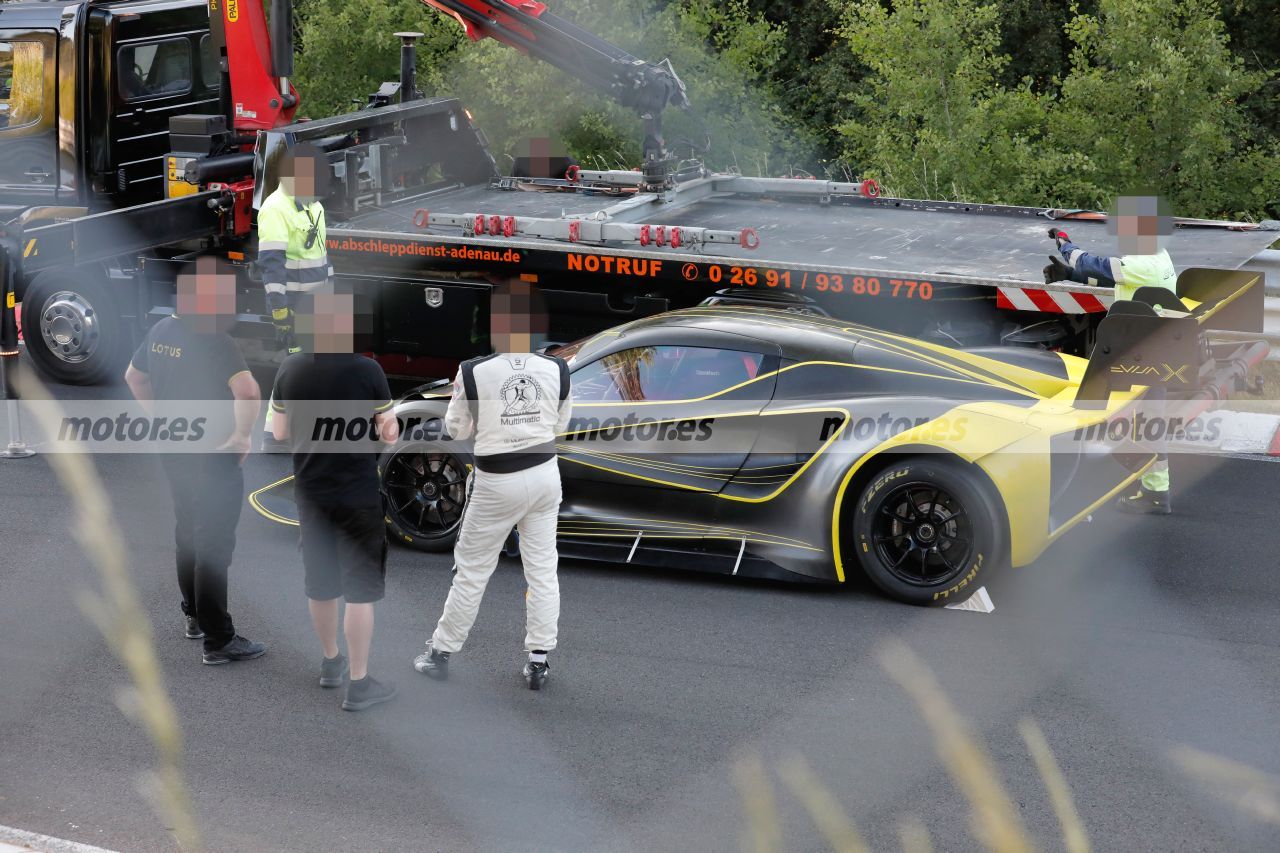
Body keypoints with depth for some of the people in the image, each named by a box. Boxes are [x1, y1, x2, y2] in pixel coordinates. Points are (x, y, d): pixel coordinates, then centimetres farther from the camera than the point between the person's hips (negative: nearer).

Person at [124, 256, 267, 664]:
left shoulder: (161, 331, 2)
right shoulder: (214, 341, -24)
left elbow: (133, 377, 18)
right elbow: (248, 392, -37)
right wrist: (241, 435, -22)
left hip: (174, 452, 8)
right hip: (213, 458, -8)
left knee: (188, 534, 23)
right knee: (214, 547, -2)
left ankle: (194, 616, 38)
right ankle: (219, 641, 3)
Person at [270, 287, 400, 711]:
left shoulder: (290, 369, -5)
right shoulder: (366, 370, -16)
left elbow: (280, 433, 5)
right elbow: (389, 433, -8)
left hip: (310, 494, 5)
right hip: (358, 496, -5)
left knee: (321, 584, 19)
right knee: (360, 589, 2)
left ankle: (331, 662, 35)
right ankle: (359, 683, 4)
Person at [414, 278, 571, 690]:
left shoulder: (473, 372, -16)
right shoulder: (556, 370, -8)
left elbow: (456, 429, -3)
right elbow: (560, 424, 7)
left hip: (497, 482, -3)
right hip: (544, 473, 3)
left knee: (472, 570, 10)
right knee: (543, 569, 12)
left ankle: (440, 653, 21)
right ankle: (538, 661, 14)